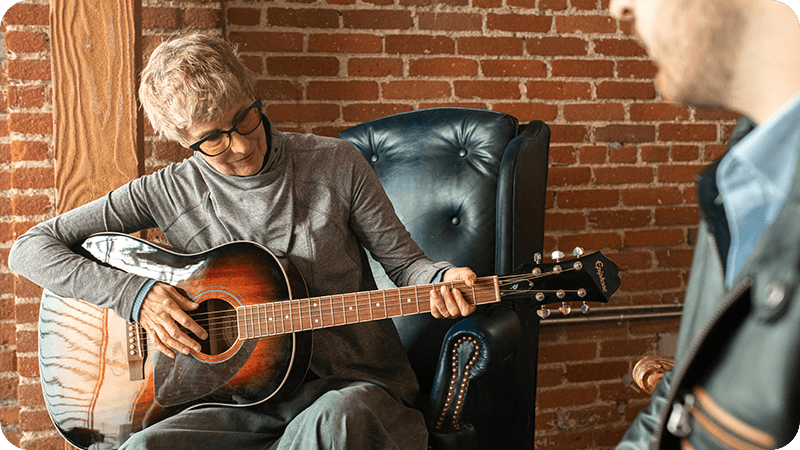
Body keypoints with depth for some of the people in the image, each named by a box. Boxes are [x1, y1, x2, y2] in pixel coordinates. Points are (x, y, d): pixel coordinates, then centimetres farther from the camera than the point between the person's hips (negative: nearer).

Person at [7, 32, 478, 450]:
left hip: (356, 385, -1)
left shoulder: (337, 165, 0)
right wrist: (135, 293, -11)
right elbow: (31, 247, 3)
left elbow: (404, 261, 7)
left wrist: (441, 281, -17)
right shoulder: (171, 192, 2)